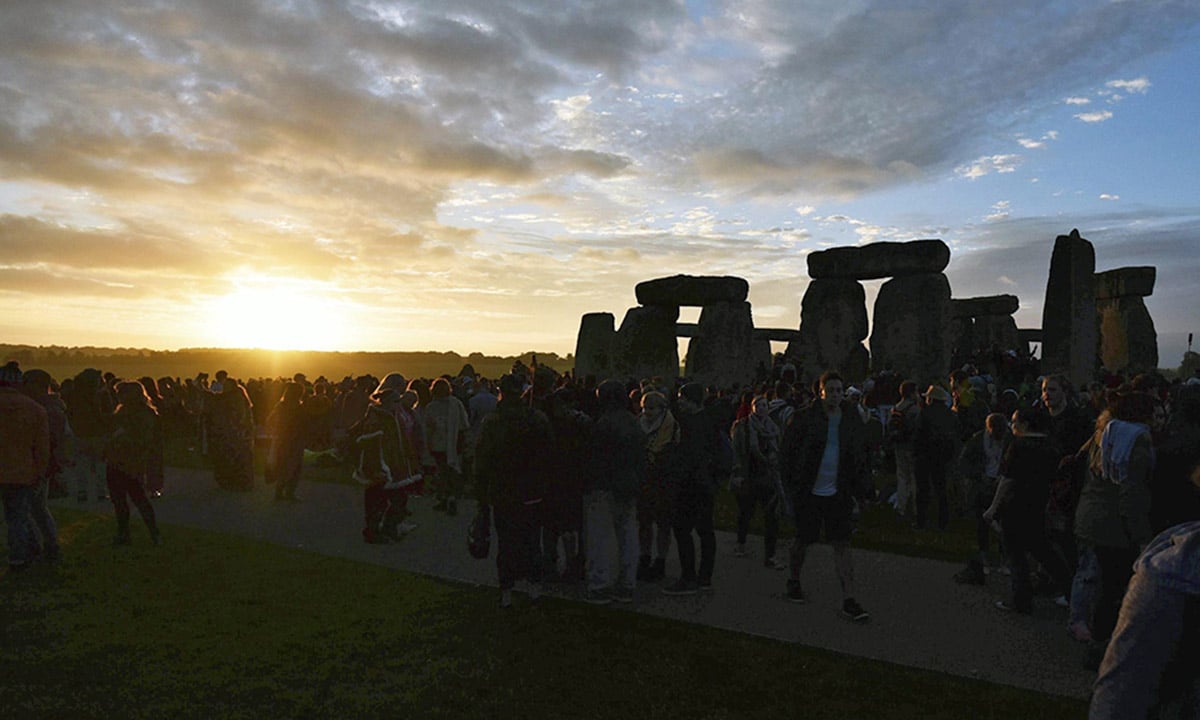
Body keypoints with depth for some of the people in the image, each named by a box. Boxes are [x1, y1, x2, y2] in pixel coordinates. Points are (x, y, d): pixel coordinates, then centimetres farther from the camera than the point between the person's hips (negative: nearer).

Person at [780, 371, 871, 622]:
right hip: (809, 492, -2)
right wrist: (792, 483, -7)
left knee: (842, 544, -2)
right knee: (803, 540, 11)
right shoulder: (806, 418, -8)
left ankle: (848, 600, -1)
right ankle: (793, 581, 35)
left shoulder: (851, 418, 3)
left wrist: (859, 487, 5)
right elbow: (788, 449, -3)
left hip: (838, 493, 2)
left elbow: (859, 455, 13)